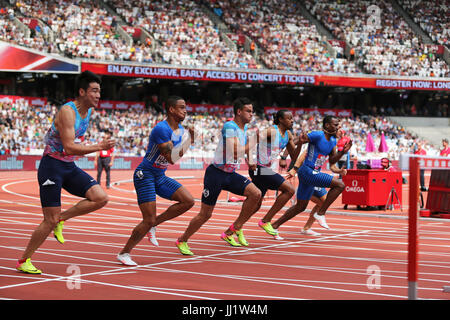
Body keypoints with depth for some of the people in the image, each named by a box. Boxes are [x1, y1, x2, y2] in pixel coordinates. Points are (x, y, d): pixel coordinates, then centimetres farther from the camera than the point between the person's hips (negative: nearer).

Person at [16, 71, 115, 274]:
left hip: (69, 167, 8)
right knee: (50, 221, -6)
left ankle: (61, 219, 7)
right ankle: (23, 261, 12)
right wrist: (99, 147, -28)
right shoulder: (67, 111, -20)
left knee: (101, 198, -11)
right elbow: (69, 147, -26)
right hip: (52, 167, -8)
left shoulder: (88, 111, 7)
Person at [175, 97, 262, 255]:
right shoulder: (230, 126, -19)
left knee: (255, 194, -13)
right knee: (205, 214, -2)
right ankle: (182, 241, 19)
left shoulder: (244, 128, 8)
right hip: (216, 173, -8)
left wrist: (250, 159, 13)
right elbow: (235, 153, -29)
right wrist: (253, 143, -19)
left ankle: (235, 229, -2)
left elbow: (246, 146, 30)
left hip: (231, 174, 8)